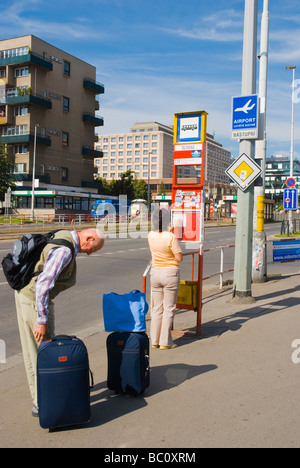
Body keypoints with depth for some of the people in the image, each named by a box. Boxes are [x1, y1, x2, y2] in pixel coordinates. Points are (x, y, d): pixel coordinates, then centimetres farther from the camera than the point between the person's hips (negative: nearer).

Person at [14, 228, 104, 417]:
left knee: (32, 351, 17)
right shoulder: (65, 250, -23)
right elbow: (43, 284, -28)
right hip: (35, 301, -10)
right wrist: (42, 320, -24)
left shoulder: (63, 236, 8)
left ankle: (38, 396, 31)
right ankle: (41, 404, 9)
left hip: (24, 293, 10)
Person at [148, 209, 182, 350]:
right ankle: (165, 342, 7)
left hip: (155, 273, 5)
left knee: (157, 308, 13)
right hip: (170, 273, -5)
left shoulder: (150, 236, 1)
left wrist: (172, 227, 39)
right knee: (169, 308, 4)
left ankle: (155, 340, 18)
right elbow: (179, 258, -14)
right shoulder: (171, 237, -17)